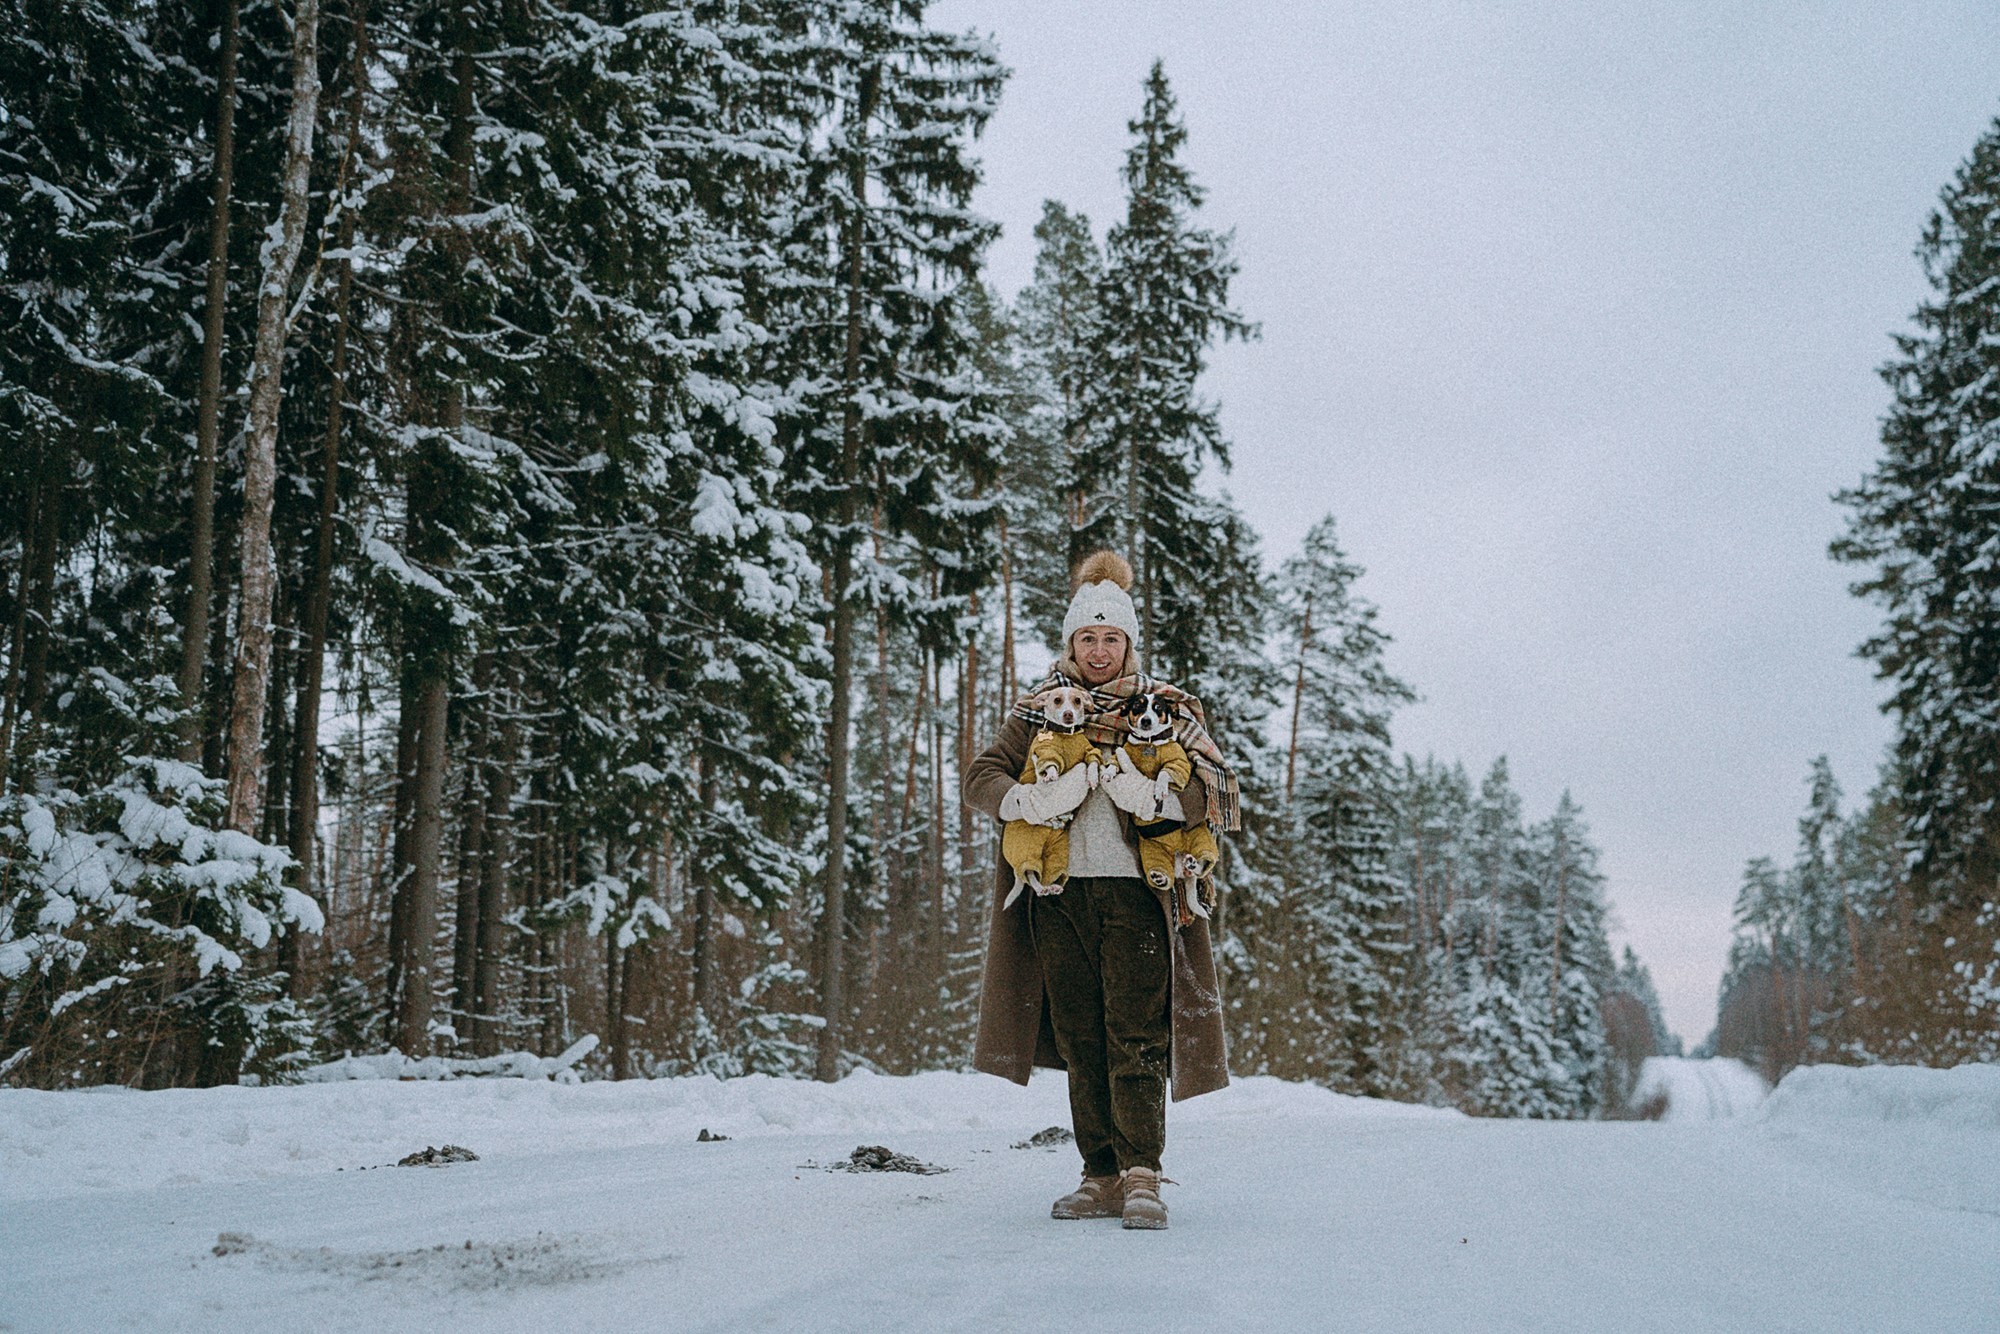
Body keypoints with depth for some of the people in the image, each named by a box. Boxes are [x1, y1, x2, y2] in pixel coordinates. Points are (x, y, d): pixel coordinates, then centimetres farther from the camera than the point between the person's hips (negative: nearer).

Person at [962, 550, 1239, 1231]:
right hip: (1060, 895, 3)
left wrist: (1156, 800, -22)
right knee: (1080, 1041, 4)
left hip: (1135, 891, -3)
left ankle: (1142, 1179, -10)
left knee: (1135, 1038, -10)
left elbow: (1219, 786, -3)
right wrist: (1029, 800, -15)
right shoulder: (1041, 710, 13)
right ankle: (1103, 1177, 11)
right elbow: (979, 776, 5)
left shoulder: (1165, 709, 7)